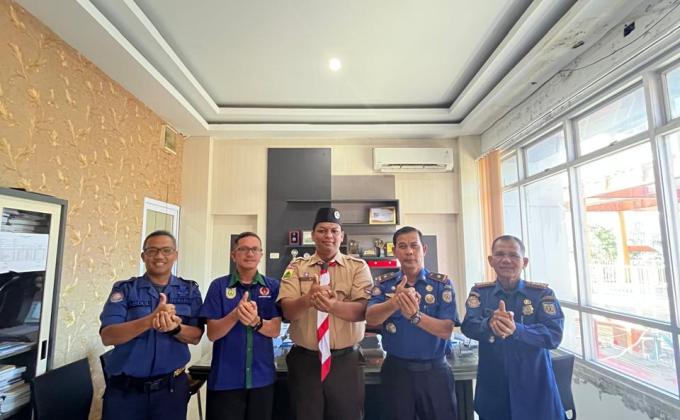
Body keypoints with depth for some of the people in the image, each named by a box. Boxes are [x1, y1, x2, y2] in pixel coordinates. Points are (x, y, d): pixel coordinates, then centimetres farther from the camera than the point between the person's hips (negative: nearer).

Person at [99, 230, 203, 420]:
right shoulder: (124, 289, -3)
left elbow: (195, 336, -4)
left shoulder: (189, 290, 0)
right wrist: (150, 320, -29)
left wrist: (175, 328, -25)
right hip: (125, 388, -1)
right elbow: (107, 336, -13)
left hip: (172, 386, 1)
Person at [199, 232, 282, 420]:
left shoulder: (272, 286, -1)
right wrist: (235, 314, -26)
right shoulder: (219, 286, -4)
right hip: (225, 378, -1)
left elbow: (275, 330, -6)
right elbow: (212, 333, -8)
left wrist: (256, 322, -26)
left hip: (262, 377, 2)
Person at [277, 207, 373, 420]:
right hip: (304, 361, 1)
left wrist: (333, 305, -34)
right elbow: (287, 310, -10)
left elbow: (362, 310, -14)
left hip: (345, 362, -1)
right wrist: (307, 299, -31)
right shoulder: (297, 266, 2)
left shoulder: (358, 266, -1)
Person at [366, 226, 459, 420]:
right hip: (396, 369, 1)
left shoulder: (442, 283, -5)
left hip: (435, 370, 0)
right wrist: (395, 302, -37)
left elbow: (446, 330, -13)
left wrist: (415, 316, -32)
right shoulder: (384, 283, -2)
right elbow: (371, 318, -17)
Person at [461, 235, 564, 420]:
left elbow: (554, 335, -15)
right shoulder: (480, 292, -1)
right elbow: (468, 326, -14)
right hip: (492, 386, 1)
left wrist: (516, 330, -33)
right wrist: (489, 324, -36)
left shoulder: (542, 293, -4)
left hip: (535, 385, -1)